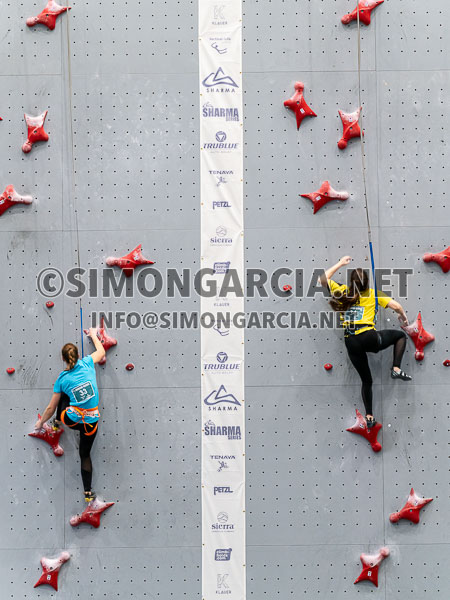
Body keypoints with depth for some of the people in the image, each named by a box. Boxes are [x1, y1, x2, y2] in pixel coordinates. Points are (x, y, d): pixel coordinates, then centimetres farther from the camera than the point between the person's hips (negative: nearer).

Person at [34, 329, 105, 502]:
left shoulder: (62, 379, -4)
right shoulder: (87, 364, -5)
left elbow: (51, 408, 4)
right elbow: (101, 351, 17)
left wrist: (41, 422, 20)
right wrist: (93, 335, 33)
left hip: (72, 419, -1)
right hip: (91, 422, 1)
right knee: (85, 454, 20)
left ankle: (57, 423, 37)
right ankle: (88, 491, 18)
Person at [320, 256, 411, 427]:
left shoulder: (343, 292, 9)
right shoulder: (373, 294, 5)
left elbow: (323, 279, 24)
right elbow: (396, 306, 1)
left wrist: (340, 264, 29)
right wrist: (403, 317, 22)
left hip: (351, 342, 3)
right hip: (369, 338, -3)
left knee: (366, 380, 18)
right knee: (400, 335, 22)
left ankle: (369, 416, 17)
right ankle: (396, 369, 5)